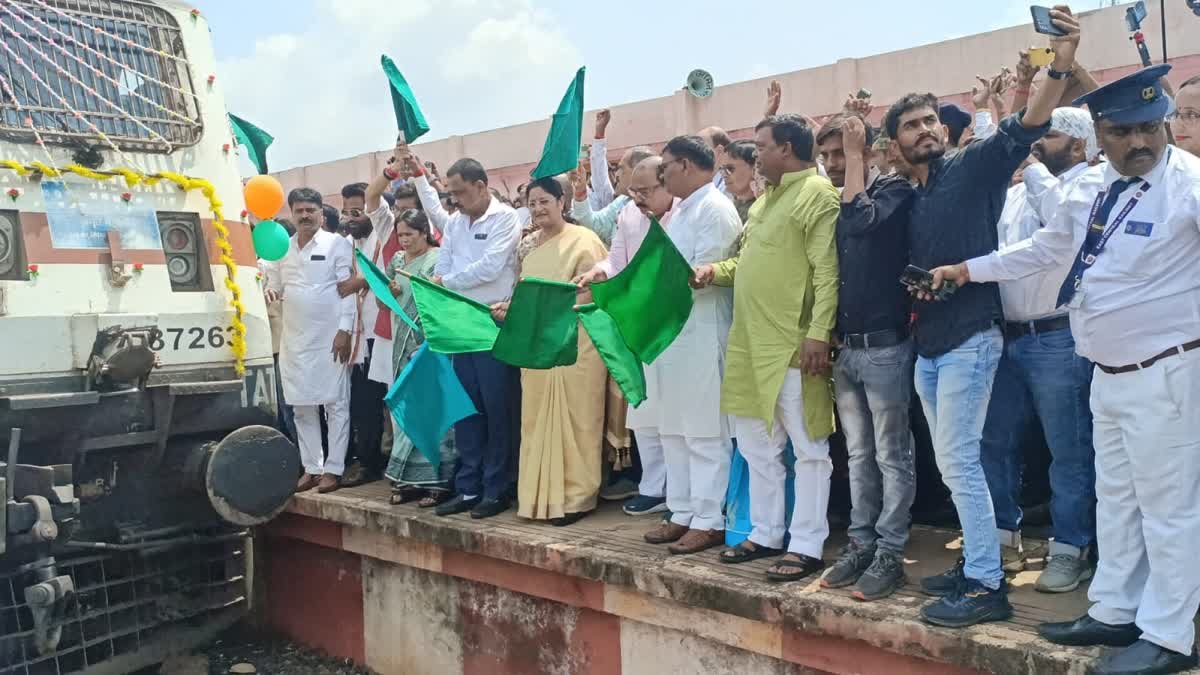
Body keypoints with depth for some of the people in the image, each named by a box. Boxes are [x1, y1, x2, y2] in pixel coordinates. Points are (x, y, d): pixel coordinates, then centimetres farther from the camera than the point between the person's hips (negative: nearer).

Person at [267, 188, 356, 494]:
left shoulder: (338, 244, -2)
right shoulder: (282, 248, 12)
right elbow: (276, 282, 21)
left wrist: (344, 330, -14)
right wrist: (271, 290, -3)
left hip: (330, 338, -5)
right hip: (294, 339, 5)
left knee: (336, 405, 0)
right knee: (302, 407, 8)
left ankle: (333, 469, 6)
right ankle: (311, 468, 16)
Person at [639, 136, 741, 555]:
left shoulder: (715, 209, -10)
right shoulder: (682, 210, 19)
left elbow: (703, 273, -18)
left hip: (701, 336, -10)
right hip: (671, 332, 10)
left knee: (705, 434, -3)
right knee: (674, 431, 13)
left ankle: (709, 522, 4)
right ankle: (683, 514, 22)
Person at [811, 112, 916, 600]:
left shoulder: (895, 190, -6)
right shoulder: (835, 200, 13)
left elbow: (862, 221, -26)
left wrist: (855, 154, -14)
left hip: (885, 346, -7)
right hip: (845, 347, 7)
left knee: (892, 455, 2)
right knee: (859, 454, 13)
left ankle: (889, 553, 9)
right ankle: (861, 543, 22)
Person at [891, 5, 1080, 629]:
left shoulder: (974, 167, -5)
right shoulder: (908, 198, 14)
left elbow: (1023, 129, -22)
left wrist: (1060, 67, -35)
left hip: (970, 338, -7)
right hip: (927, 344, 8)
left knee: (958, 461, -8)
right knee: (954, 463, 12)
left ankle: (987, 586, 1)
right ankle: (977, 565, 24)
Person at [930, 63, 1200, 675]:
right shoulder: (1086, 189, 7)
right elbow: (1042, 250, 21)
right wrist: (968, 269, 23)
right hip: (1108, 372, 8)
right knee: (1115, 498, 17)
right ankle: (1115, 612, 32)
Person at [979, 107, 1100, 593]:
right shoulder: (1015, 194, 15)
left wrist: (1032, 166, -14)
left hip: (1058, 338, -7)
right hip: (1007, 334, 7)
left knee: (1069, 451, 3)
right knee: (996, 442, 13)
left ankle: (1070, 551, 15)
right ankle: (1004, 538, 26)